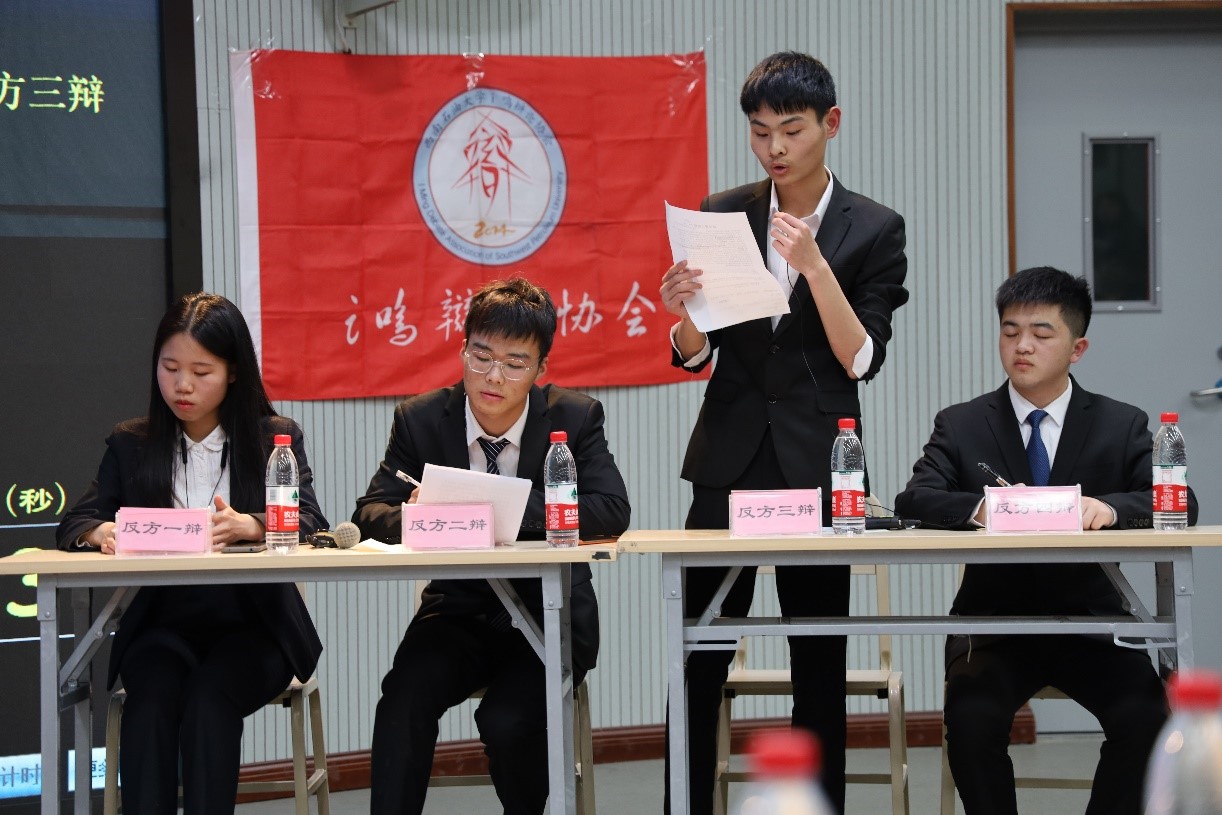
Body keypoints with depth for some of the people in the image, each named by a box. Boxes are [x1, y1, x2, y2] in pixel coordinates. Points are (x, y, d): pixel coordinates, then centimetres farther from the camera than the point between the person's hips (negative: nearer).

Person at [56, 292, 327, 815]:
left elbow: (309, 522, -9)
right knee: (151, 695, -30)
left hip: (251, 623, -2)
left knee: (209, 699, -31)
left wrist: (247, 526, -31)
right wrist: (102, 532, -22)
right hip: (164, 624, 2)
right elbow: (74, 524, 4)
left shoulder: (275, 438, 6)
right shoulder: (131, 445, 13)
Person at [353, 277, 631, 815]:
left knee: (508, 720, -27)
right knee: (405, 696, -28)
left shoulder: (576, 418, -5)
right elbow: (370, 515, -3)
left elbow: (611, 511, -18)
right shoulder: (420, 420, -1)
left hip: (550, 614, -2)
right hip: (459, 610, 2)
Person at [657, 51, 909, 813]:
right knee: (698, 664, -1)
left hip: (817, 464, -1)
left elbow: (863, 358, -9)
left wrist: (814, 265, -20)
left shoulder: (873, 230, 0)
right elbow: (698, 356, 5)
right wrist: (683, 315, -18)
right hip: (729, 462, 2)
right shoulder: (722, 215, 5)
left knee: (821, 667, 5)